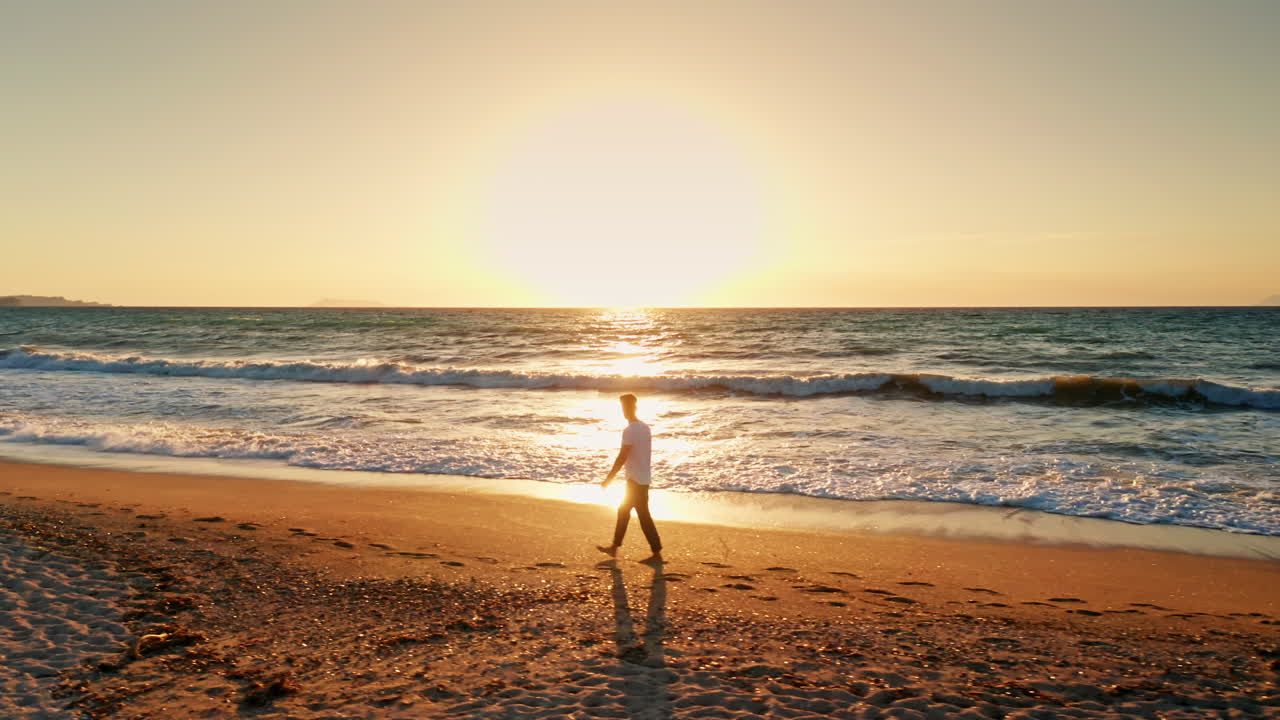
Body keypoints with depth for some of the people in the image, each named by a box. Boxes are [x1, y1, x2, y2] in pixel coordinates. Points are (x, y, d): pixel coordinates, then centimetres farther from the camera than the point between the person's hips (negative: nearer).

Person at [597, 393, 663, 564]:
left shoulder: (629, 431, -18)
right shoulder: (645, 428, 9)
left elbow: (622, 457, -20)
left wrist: (608, 479, -14)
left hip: (636, 480, -9)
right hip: (644, 478, 9)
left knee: (644, 516, -5)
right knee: (623, 510, 16)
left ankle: (657, 554, -3)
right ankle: (614, 547, 23)